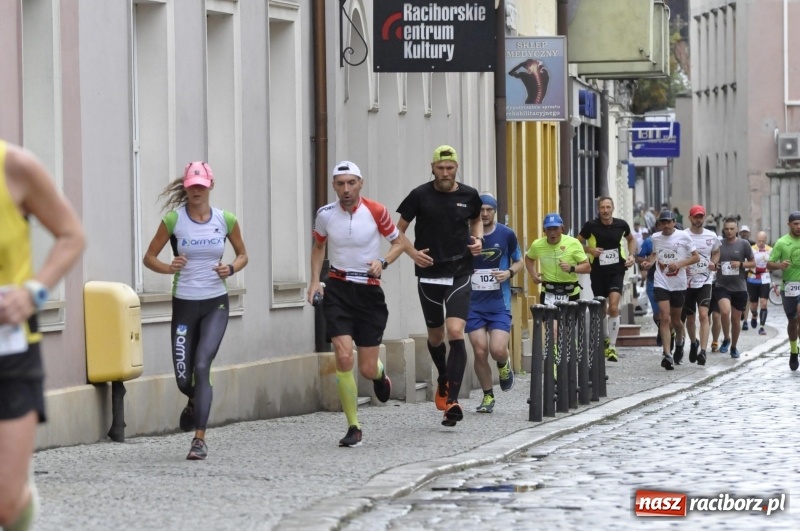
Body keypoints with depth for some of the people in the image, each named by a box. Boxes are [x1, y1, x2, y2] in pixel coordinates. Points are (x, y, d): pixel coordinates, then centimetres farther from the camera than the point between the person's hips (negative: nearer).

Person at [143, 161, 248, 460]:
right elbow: (149, 257, 2)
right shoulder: (173, 219, -5)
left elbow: (242, 254, 13)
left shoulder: (226, 220, -2)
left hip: (216, 304, -1)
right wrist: (168, 268, -18)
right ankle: (196, 402, 42)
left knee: (202, 366, -18)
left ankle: (200, 439, -16)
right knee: (183, 378, 4)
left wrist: (231, 269, -8)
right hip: (184, 303, 1)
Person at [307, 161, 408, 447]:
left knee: (367, 369, -1)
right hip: (337, 289, 1)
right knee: (344, 357, -16)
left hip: (369, 291, -1)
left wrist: (382, 262, -13)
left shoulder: (375, 211, -8)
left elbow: (400, 241, 5)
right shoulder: (325, 215, -2)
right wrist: (315, 281, 6)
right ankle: (353, 428, -3)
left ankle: (380, 374, 41)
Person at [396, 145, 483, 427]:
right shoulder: (420, 196, -4)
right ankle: (444, 379, 44)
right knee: (435, 336, 13)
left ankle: (452, 399, -16)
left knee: (455, 332, -16)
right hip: (429, 275, 1)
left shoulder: (469, 195, 1)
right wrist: (413, 252, -12)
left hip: (460, 274, -1)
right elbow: (398, 231, 4)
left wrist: (478, 240, 2)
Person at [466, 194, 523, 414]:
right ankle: (487, 396, 16)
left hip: (499, 303, -1)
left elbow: (519, 261, 12)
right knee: (480, 352, -4)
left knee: (498, 350, -14)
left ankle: (504, 365, 24)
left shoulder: (506, 235, -1)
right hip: (473, 303, 1)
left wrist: (509, 272, -9)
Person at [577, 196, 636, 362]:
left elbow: (631, 239, 21)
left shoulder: (621, 225, 0)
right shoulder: (591, 225, -6)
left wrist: (631, 255, 6)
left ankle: (612, 347, -12)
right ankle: (605, 339, 36)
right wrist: (589, 250, -14)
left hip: (616, 271, -1)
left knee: (614, 307, -16)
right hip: (598, 272, 1)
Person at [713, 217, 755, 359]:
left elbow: (753, 263, 5)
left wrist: (741, 264, -13)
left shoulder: (743, 244, -2)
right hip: (722, 286, -1)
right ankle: (726, 339, -2)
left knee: (736, 319, 10)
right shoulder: (718, 244, 1)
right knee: (725, 311, -25)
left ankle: (734, 346, 31)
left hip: (740, 287, 1)